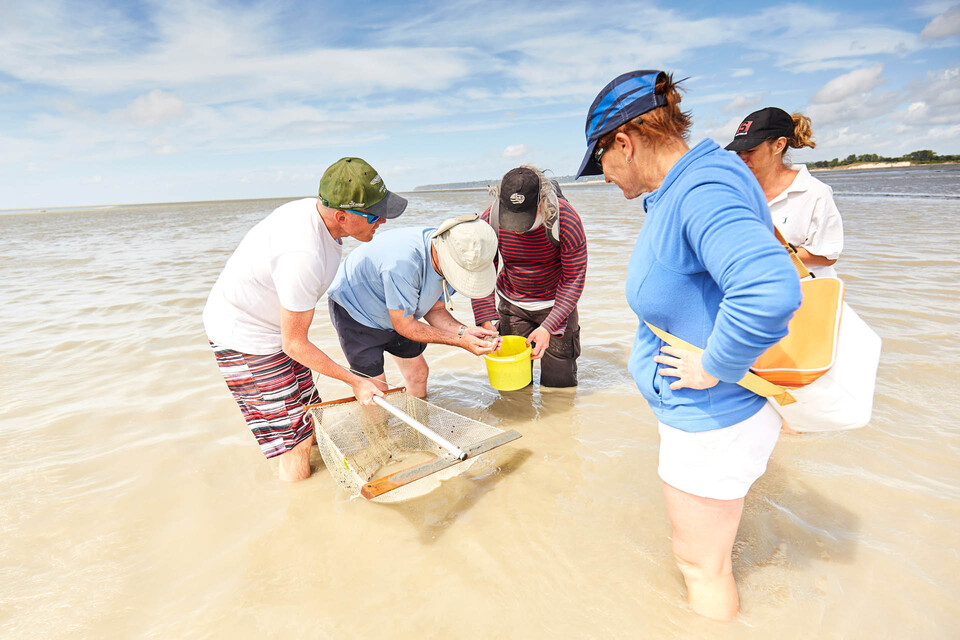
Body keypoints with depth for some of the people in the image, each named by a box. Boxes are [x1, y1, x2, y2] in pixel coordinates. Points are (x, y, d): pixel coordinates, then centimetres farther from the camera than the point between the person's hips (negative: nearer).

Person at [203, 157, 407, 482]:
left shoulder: (316, 210, -8)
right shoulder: (303, 256, -36)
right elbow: (295, 344, -24)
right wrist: (355, 381, -15)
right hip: (244, 338, -9)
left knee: (311, 426, 16)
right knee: (295, 446, -1)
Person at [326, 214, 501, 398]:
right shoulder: (403, 263, -42)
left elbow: (435, 310, -8)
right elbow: (403, 325, -29)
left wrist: (464, 331, -27)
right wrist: (459, 340, -30)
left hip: (397, 314, 7)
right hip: (355, 312, -7)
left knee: (418, 372, 13)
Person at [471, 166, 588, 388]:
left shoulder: (566, 219, -27)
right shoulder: (489, 220, -19)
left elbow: (574, 278, -20)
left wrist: (548, 327, -26)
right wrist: (485, 322, -19)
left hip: (556, 303, -2)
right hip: (512, 303, 2)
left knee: (559, 381, 3)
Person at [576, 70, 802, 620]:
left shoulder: (703, 192, -28)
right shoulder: (682, 188, 4)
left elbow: (770, 290, -44)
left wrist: (712, 367, -30)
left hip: (711, 417, -10)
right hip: (701, 411, 10)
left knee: (703, 564, 13)